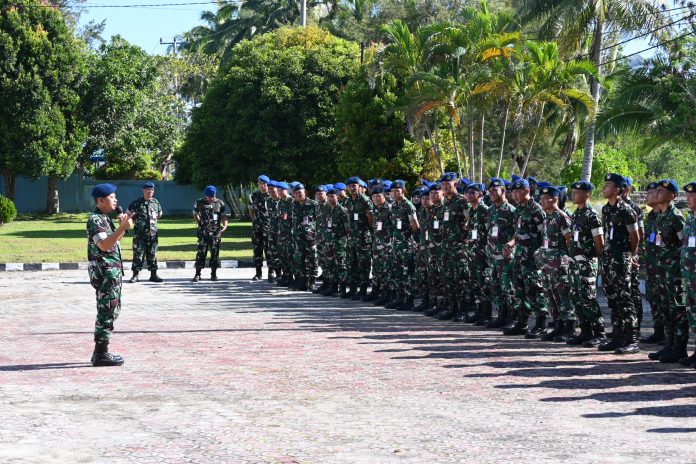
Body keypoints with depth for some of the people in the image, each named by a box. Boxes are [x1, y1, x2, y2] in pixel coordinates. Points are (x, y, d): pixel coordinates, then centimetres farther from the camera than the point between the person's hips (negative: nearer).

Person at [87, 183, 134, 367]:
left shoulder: (104, 219, 17)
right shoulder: (95, 219, -14)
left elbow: (114, 242, 24)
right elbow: (104, 245, -25)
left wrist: (122, 226, 10)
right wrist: (123, 227, -29)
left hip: (112, 271, 10)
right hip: (104, 271, -10)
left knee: (111, 311, 15)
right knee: (106, 312, -7)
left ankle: (101, 351, 21)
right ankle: (101, 354, -4)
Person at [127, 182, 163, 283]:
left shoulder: (156, 202, 8)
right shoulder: (137, 203, -4)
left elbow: (159, 214, 25)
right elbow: (128, 214, 7)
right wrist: (136, 222, 6)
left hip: (152, 233, 4)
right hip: (139, 233, -4)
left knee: (152, 254, 8)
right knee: (138, 254, -3)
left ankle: (153, 274, 15)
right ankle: (135, 275, 1)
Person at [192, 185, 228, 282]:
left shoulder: (220, 203, 7)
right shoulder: (199, 203, 5)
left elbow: (223, 216, 10)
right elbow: (195, 214, 18)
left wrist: (225, 225, -6)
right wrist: (199, 223, 7)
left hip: (216, 232, 1)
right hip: (203, 232, -1)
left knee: (215, 252, 4)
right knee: (201, 252, -7)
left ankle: (214, 274, 15)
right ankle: (197, 275, -5)